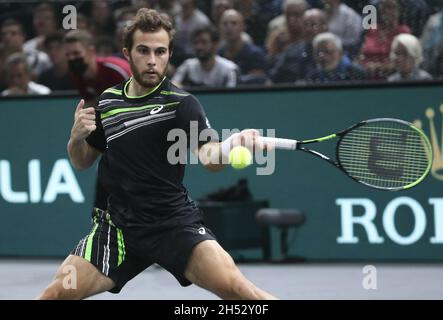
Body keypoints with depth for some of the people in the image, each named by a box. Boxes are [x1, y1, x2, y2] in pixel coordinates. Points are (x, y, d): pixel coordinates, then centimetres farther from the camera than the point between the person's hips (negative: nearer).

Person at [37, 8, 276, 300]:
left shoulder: (182, 103, -8)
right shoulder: (107, 102, 6)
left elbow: (209, 157, -24)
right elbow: (82, 161, 19)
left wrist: (232, 143, -48)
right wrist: (77, 136, -4)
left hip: (176, 222, -4)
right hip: (120, 225, 4)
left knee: (234, 287, -25)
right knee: (57, 294, -10)